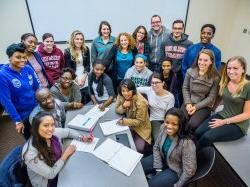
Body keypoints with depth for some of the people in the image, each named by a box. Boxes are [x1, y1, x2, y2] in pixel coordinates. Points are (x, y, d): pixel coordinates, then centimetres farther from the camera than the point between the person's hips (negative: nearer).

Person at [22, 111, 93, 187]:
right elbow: (50, 174, -23)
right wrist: (66, 154, -19)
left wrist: (82, 138, -8)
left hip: (60, 171, 5)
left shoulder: (54, 133, -17)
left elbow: (68, 131, 5)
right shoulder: (30, 153, -32)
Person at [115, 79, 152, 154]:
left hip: (141, 128, -5)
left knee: (139, 149, -16)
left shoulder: (140, 102, -29)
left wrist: (124, 121, -32)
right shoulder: (121, 96, -13)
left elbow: (139, 122, -21)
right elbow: (117, 110, -3)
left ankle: (147, 143, 16)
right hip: (129, 126, 5)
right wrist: (123, 106, -24)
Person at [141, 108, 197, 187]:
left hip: (176, 170, -5)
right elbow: (156, 147, -4)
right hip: (163, 159, 6)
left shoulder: (186, 143, -37)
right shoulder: (164, 128, -20)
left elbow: (189, 171, -25)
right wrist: (158, 169, -6)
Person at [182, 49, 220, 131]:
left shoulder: (215, 77, -7)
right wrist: (188, 103, -10)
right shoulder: (190, 71, 1)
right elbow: (185, 88, 4)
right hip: (189, 103, 2)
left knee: (193, 124, -28)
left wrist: (196, 107, -15)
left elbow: (211, 97, -7)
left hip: (204, 106, -2)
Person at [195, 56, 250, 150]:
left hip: (238, 124, -5)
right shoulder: (225, 82, 1)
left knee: (207, 137, -26)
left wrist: (224, 122, -16)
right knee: (198, 133, -20)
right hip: (222, 115, 5)